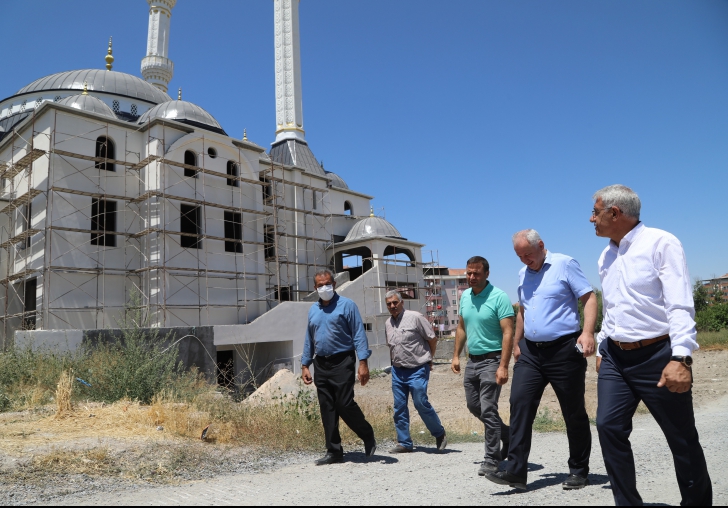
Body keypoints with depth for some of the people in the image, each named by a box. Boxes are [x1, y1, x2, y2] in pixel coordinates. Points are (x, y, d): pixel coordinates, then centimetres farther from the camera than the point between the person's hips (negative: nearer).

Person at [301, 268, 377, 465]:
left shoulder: (347, 305, -4)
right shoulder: (313, 310, 13)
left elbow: (359, 335, -9)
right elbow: (309, 340, 18)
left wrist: (363, 362, -17)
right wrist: (305, 365, 13)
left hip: (342, 363, -5)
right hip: (321, 365, 6)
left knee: (345, 405, -7)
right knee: (327, 410, 8)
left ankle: (368, 437, 18)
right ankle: (333, 451, 19)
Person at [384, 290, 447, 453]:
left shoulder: (415, 317, -10)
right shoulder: (388, 323, 9)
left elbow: (432, 339, -4)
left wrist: (428, 359, 4)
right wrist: (396, 362, 14)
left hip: (417, 369, -6)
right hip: (397, 370, 6)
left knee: (421, 403, -6)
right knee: (399, 407, 6)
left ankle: (439, 434, 17)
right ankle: (404, 443, 18)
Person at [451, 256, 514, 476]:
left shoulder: (499, 297, -15)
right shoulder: (464, 296, 7)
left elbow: (508, 333, -18)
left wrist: (503, 366, -24)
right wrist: (456, 356, 12)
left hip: (491, 360, -7)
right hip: (472, 360, 8)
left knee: (488, 410, -5)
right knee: (473, 406, 16)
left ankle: (492, 460, 10)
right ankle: (508, 435, 36)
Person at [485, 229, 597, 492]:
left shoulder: (565, 264, -5)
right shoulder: (522, 274, 13)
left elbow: (589, 298, -9)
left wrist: (587, 333, -22)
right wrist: (517, 343, 19)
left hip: (564, 349, -5)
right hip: (530, 352, 5)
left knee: (573, 411, 7)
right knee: (519, 404, -5)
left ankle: (578, 470, 24)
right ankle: (516, 470, -1)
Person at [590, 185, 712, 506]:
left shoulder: (660, 243, -10)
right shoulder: (606, 256, 12)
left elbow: (680, 305, -16)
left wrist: (681, 358, -23)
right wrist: (602, 349, 20)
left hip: (657, 355, -6)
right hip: (615, 358, 6)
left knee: (682, 438, 7)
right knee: (609, 426, -3)